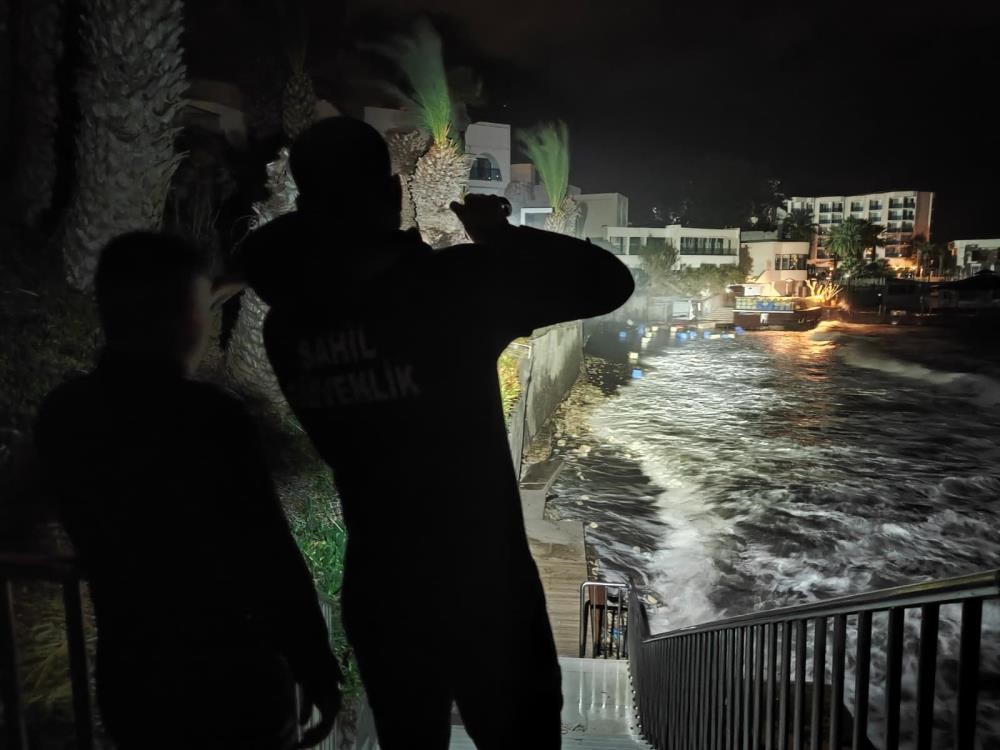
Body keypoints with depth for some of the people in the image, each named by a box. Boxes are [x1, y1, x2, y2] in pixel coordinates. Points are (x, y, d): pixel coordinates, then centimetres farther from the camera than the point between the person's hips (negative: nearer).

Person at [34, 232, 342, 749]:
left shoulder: (61, 417, -2)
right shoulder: (207, 416, -24)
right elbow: (271, 557, -21)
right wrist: (315, 666, -9)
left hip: (128, 680, 6)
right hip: (228, 686, -6)